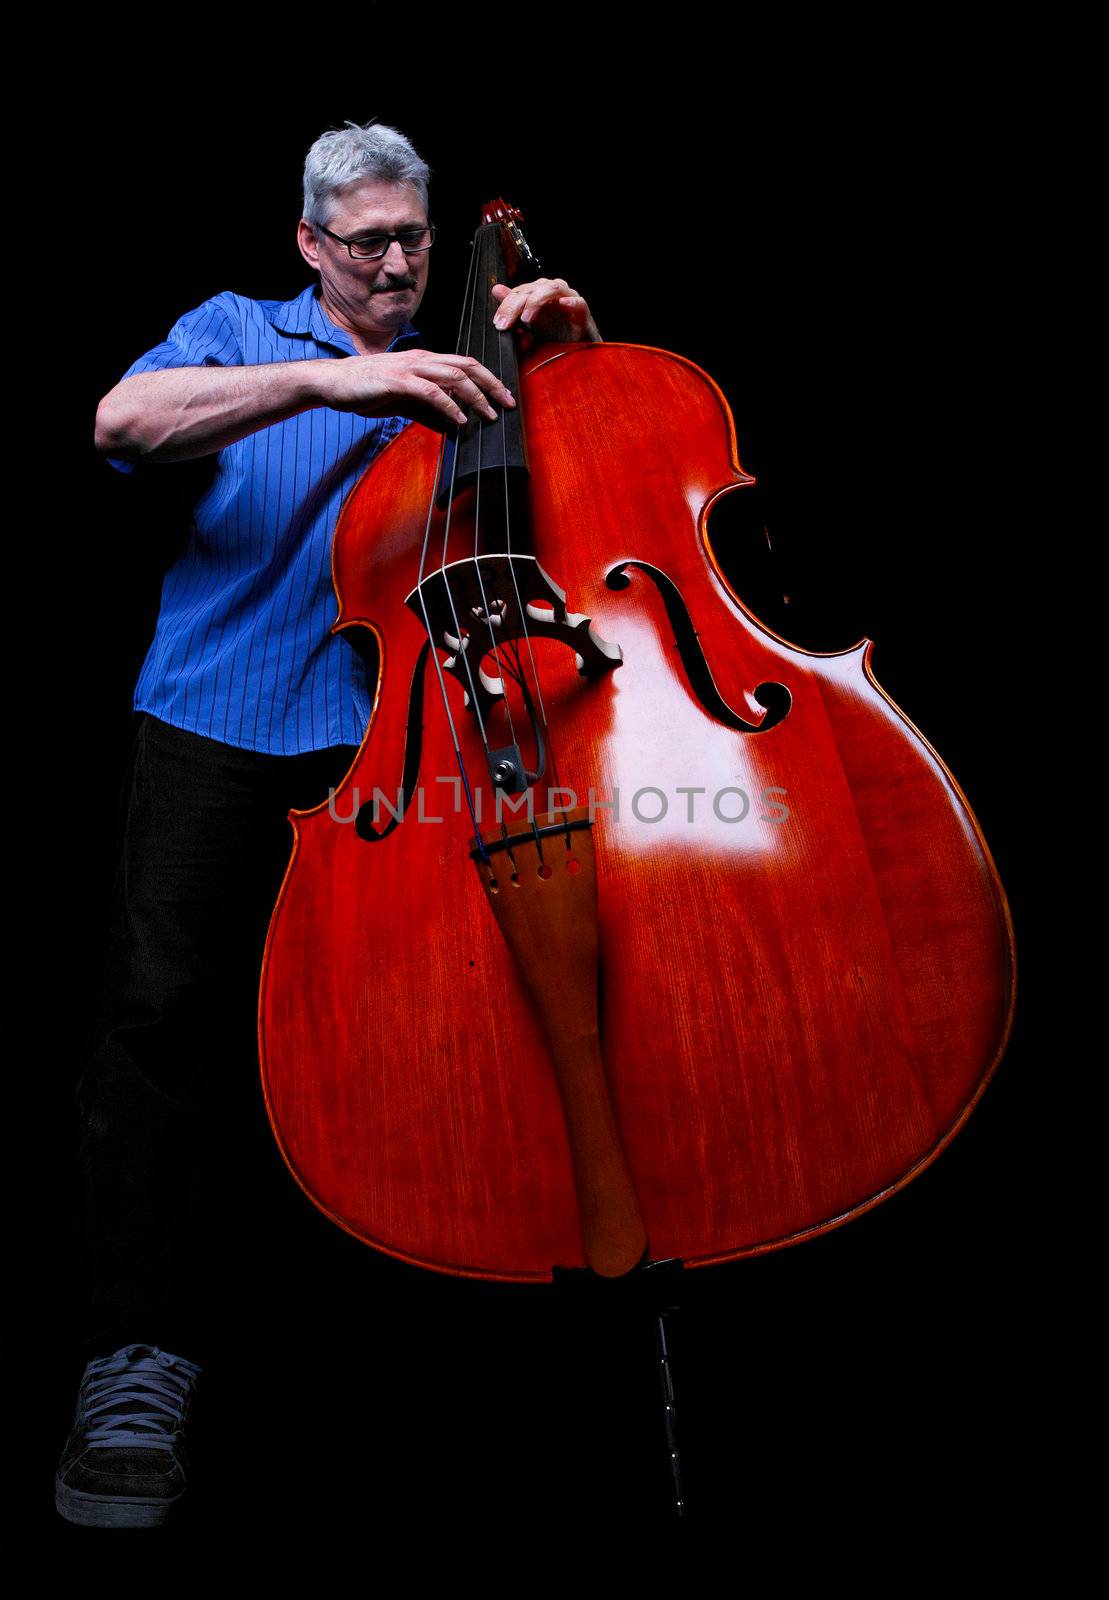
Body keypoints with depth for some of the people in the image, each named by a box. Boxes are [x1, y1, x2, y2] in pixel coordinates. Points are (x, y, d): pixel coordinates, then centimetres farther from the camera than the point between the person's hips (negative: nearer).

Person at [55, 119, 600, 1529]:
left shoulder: (448, 378, 23)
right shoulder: (237, 330, 16)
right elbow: (124, 421, -6)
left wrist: (566, 350, 3)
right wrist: (332, 376, -16)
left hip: (386, 734, 2)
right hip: (219, 722, -1)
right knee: (165, 999, -15)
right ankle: (140, 1356, -6)